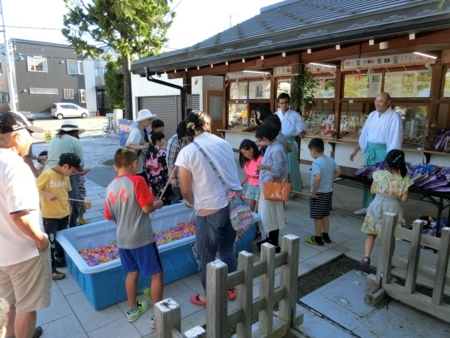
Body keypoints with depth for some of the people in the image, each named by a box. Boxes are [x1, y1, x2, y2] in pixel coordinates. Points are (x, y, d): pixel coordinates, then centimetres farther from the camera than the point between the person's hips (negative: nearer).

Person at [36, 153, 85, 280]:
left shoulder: (66, 177, 3)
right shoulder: (47, 174, -17)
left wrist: (69, 210, 12)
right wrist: (48, 194, -31)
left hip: (64, 214, 7)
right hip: (50, 216, -7)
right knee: (51, 242, 2)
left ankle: (60, 258, 40)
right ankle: (51, 269, 14)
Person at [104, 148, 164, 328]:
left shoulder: (111, 187, 3)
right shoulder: (137, 180, -15)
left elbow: (109, 216, 10)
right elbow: (147, 208, -17)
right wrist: (158, 204, 2)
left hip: (123, 239, 7)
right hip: (142, 238, -6)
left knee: (132, 273, 22)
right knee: (156, 274, 7)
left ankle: (132, 310, 36)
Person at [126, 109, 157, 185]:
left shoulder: (143, 131, 8)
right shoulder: (136, 131, -19)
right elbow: (128, 146, -28)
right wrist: (143, 147, -25)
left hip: (142, 166, 9)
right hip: (136, 167, -9)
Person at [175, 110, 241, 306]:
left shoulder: (187, 153, -11)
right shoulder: (224, 144, 1)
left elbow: (185, 191, -6)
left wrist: (192, 203, 15)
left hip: (209, 210, -5)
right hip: (233, 204, 5)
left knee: (206, 256, 15)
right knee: (228, 249, 22)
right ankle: (231, 289, 39)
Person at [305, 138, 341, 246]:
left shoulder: (316, 162, -23)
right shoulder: (330, 159, 2)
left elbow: (317, 178, -35)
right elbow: (338, 171, 15)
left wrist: (313, 193, -25)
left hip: (319, 193, -8)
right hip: (329, 192, 8)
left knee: (317, 217, 6)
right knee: (325, 215, 20)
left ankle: (318, 238, 17)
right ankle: (326, 236, 32)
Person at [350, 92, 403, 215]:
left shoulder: (394, 116, -12)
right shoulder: (372, 115, 9)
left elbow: (395, 139, -16)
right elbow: (364, 134, 15)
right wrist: (355, 150, 15)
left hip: (384, 152, -7)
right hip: (370, 151, 7)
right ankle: (367, 206, 26)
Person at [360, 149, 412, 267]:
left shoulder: (379, 174, -9)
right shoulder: (404, 179, -9)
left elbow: (372, 190, -2)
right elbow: (404, 199, -8)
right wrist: (396, 193, 9)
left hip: (377, 206, 0)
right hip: (392, 209, 0)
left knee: (371, 233, 13)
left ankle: (366, 257, 5)